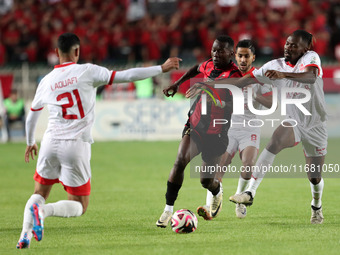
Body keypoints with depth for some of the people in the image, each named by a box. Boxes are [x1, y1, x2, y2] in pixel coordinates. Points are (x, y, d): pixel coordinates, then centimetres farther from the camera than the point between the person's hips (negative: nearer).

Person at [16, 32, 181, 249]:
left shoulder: (47, 81, 8)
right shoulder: (87, 71, -4)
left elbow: (32, 114, 22)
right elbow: (126, 76, -7)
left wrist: (30, 142, 39)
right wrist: (161, 68, 1)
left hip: (51, 142, 3)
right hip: (77, 146, -3)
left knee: (40, 194, 21)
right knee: (79, 207, 7)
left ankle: (25, 234, -5)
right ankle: (44, 211, -22)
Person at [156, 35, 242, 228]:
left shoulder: (234, 76, -19)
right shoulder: (209, 65, 1)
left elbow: (234, 105, -35)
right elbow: (197, 69, 26)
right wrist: (177, 84, 24)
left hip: (215, 133, -4)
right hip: (195, 125, 4)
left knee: (206, 181, 3)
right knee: (180, 161, -20)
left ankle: (217, 191, 42)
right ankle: (169, 209, -11)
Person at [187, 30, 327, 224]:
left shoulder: (311, 57, -12)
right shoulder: (276, 65, -2)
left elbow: (311, 77, -36)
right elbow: (244, 81, -2)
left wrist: (283, 74, -52)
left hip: (316, 127, -2)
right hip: (293, 122, 2)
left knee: (315, 177, 4)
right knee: (274, 143, -32)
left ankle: (317, 207, 38)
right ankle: (250, 192, -37)